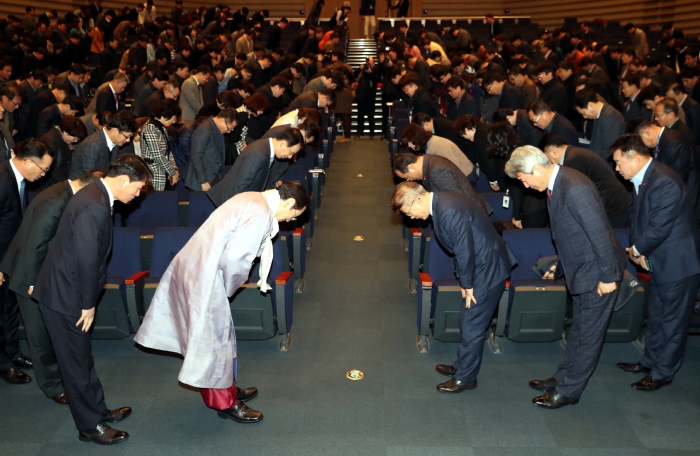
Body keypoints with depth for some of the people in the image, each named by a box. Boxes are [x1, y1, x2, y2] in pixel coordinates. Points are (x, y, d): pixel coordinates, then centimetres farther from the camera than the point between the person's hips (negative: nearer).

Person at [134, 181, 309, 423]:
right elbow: (234, 258, -24)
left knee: (217, 335, 22)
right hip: (204, 276, -10)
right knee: (215, 339, 6)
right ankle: (225, 402, 22)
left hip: (192, 267, 10)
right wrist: (231, 287, -7)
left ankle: (226, 387, 38)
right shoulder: (261, 214, -19)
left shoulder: (251, 199, 11)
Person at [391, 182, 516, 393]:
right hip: (481, 265, 10)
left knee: (472, 327, 3)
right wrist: (464, 280, 9)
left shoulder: (449, 212, -29)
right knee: (468, 322, 21)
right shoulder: (440, 202, 3)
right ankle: (462, 366, 37)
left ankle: (465, 377, 19)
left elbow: (465, 251, -24)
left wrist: (467, 284, -11)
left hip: (487, 269, -10)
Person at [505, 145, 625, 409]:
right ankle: (563, 379, 34)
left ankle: (568, 390, 18)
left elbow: (600, 233, -26)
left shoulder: (575, 189, -29)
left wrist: (608, 277, -20)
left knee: (588, 335, 6)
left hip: (597, 271, -9)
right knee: (578, 331, 21)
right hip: (580, 268, 9)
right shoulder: (555, 183, 1)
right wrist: (560, 264, 19)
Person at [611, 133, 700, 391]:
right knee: (655, 317, 21)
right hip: (659, 261, 9)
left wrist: (637, 250, -12)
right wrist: (637, 248, -7)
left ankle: (663, 373, 19)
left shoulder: (664, 181, -26)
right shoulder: (642, 179, 4)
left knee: (673, 321, 6)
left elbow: (660, 226, -27)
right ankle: (650, 361, 36)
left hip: (679, 263, -9)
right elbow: (639, 219, 10)